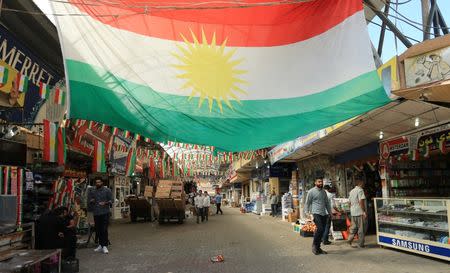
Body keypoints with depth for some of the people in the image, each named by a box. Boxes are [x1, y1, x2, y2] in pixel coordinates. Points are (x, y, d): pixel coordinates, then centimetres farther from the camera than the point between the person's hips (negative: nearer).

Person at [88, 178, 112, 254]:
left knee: (104, 229, -8)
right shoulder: (92, 192, 13)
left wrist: (105, 203, -19)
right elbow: (89, 201, 18)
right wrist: (91, 201, -5)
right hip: (96, 213, 4)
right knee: (98, 230, 7)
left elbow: (111, 200, 0)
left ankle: (104, 246, -3)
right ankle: (100, 245, 19)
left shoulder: (107, 190, 2)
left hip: (105, 213, -4)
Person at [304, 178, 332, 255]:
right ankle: (314, 245, 0)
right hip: (316, 213, -6)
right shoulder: (311, 191, -3)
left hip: (324, 214, 7)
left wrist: (330, 212, 18)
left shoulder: (324, 192, 16)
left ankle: (318, 247, 16)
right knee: (320, 229, -18)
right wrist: (307, 212, -10)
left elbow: (327, 203, 22)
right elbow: (307, 203, -2)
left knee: (322, 230, 5)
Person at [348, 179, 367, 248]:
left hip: (353, 213, 8)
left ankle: (350, 239, 3)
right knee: (361, 229, 0)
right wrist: (364, 211, -18)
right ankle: (360, 244, 4)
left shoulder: (351, 191, 15)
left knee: (354, 227, 14)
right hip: (360, 212, -8)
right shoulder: (360, 190, -11)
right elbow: (361, 202, -19)